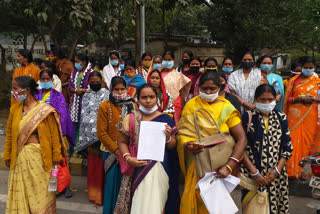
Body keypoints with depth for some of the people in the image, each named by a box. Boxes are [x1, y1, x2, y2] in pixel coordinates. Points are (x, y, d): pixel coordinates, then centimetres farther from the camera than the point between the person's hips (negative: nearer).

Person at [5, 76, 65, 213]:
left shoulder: (45, 110, -10)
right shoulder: (15, 109, 2)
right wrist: (7, 155, 10)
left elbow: (54, 136, -7)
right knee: (20, 192, 13)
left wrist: (56, 157, -6)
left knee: (40, 191, 9)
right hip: (20, 157, 4)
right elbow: (9, 134, 9)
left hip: (40, 157, -4)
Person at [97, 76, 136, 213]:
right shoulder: (105, 107, -2)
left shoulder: (133, 106, 7)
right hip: (112, 152, -2)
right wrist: (116, 149, -10)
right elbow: (101, 132, -5)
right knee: (113, 182, 5)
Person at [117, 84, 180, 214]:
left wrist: (168, 137, -17)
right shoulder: (131, 119, 3)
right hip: (137, 168, 0)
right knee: (139, 203, 5)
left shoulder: (166, 119, 1)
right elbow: (122, 142, 5)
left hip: (159, 169, 0)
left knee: (156, 203, 6)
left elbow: (173, 147, 4)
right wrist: (128, 158, -11)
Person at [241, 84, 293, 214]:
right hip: (252, 173, -2)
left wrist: (277, 170, -6)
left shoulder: (281, 118, 6)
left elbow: (288, 148, 6)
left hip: (276, 174, 3)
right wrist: (254, 172, -11)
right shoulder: (248, 118, -3)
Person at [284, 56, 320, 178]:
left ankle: (303, 170, 14)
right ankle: (292, 169, 1)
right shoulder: (294, 80, 8)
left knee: (307, 141, 2)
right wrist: (301, 99, -13)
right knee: (293, 140, -5)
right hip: (295, 116, -1)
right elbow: (288, 99, 3)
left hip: (310, 116, 1)